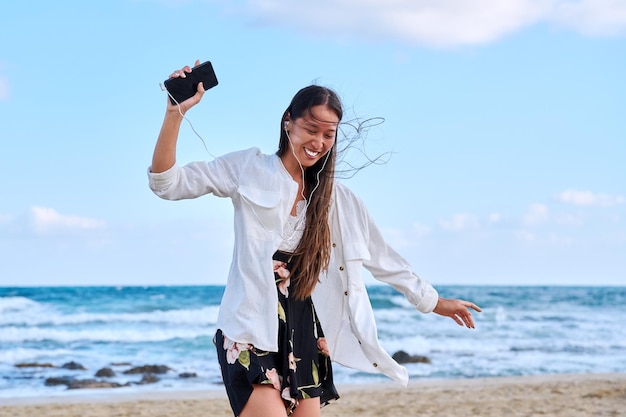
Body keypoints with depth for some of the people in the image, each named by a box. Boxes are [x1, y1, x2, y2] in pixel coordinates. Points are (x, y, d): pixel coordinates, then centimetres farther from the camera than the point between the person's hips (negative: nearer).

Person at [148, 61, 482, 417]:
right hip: (251, 334, -5)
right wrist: (176, 113, -17)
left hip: (304, 336, 5)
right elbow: (167, 184, -4)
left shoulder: (338, 199, 13)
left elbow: (383, 257, 19)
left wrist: (435, 302, 22)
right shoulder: (248, 170, 2)